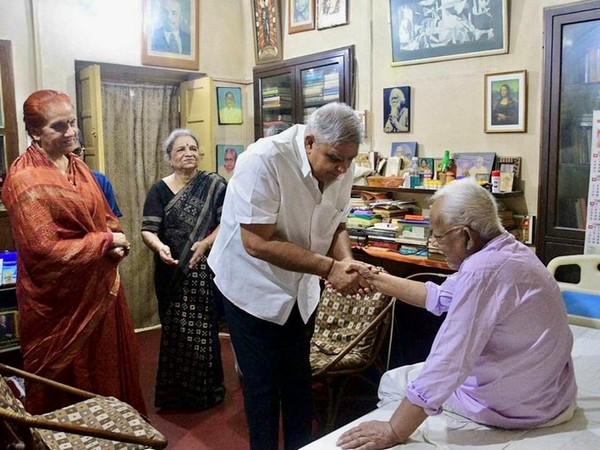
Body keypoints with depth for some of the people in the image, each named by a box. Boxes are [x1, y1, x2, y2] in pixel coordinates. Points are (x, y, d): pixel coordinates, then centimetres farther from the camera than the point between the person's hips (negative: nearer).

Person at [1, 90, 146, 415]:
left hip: (99, 285, 8)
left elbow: (104, 215, 14)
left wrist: (116, 242, -7)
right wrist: (105, 241, -19)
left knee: (107, 362, 22)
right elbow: (46, 250, -26)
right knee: (67, 377, 11)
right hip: (61, 297, -8)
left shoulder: (77, 166, 5)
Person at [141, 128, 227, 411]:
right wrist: (160, 247, -23)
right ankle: (175, 393, 25)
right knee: (174, 332, 9)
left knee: (203, 330, 2)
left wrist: (206, 243, -20)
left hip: (206, 271, -2)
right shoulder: (159, 190, 4)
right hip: (172, 273, 2)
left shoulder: (214, 185, 0)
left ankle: (206, 391, 19)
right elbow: (147, 230, -3)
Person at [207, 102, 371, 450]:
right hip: (254, 289, -5)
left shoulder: (340, 168, -10)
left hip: (301, 290, 6)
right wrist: (329, 268, -31)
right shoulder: (263, 161, -29)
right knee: (264, 384, 8)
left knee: (299, 380, 20)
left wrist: (347, 260, -18)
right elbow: (257, 243, -31)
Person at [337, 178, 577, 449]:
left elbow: (448, 363, -29)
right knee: (414, 371, 25)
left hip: (512, 406, -8)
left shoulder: (482, 271, -30)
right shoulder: (507, 250, 0)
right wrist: (379, 280, 12)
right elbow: (441, 297, 10)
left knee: (392, 382, 9)